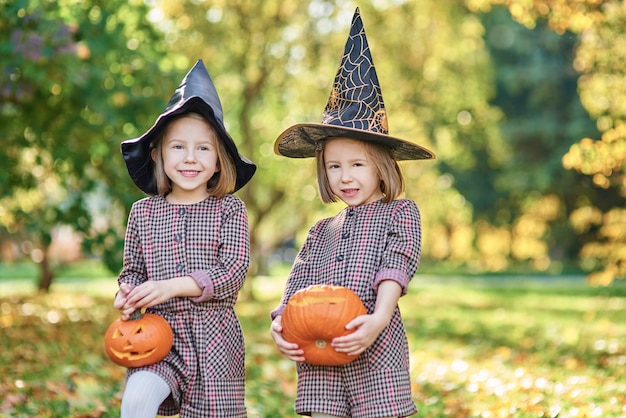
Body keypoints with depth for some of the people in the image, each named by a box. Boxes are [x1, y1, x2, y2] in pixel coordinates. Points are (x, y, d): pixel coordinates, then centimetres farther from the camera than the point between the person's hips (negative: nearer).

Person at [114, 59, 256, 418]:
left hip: (214, 335, -1)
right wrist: (128, 294, -9)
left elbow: (234, 271, -10)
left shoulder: (229, 209, 0)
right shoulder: (143, 212, 7)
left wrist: (174, 286, -20)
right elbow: (134, 269, 15)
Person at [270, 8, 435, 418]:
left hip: (376, 353, -4)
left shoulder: (400, 213, 7)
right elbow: (298, 284, 12)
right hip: (319, 355, 4)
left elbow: (397, 267, -8)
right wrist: (281, 324, -9)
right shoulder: (321, 231, 20)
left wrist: (379, 319, -26)